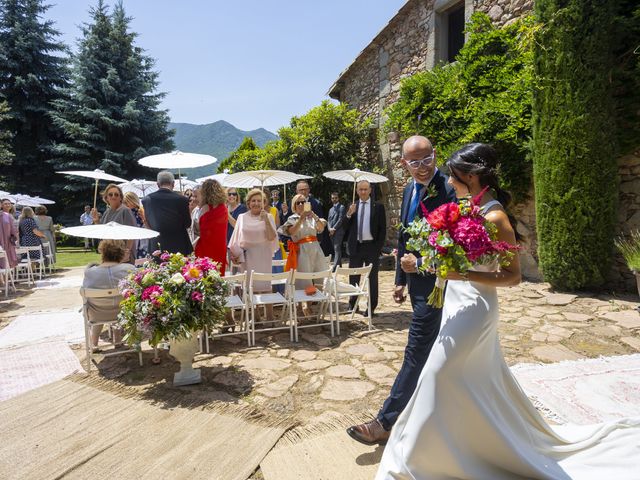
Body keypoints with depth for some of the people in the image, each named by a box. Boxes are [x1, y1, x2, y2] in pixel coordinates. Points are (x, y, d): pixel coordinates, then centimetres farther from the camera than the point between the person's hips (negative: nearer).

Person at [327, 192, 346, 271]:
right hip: (331, 232, 7)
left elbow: (341, 219, -10)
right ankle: (339, 265, 16)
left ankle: (335, 266, -19)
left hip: (338, 231, -7)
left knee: (337, 249, -13)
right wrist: (330, 228, -3)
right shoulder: (331, 209, 23)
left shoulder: (341, 207, 0)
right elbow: (328, 220, 16)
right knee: (335, 249, 10)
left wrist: (334, 228, -14)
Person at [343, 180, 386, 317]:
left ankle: (371, 307, 13)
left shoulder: (378, 207, 1)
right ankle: (352, 304, 24)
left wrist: (378, 247, -8)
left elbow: (382, 229, 0)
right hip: (356, 247, 3)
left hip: (371, 246, -2)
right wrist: (349, 215, -12)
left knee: (372, 278, 5)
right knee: (353, 277, 10)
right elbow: (346, 228, 5)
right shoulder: (352, 207, 8)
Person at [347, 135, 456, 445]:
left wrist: (420, 262, -17)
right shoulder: (409, 189, 9)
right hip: (416, 279, 9)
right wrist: (400, 279, 15)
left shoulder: (448, 189, -17)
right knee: (434, 346, 22)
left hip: (434, 282, -9)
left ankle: (386, 422, 7)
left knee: (417, 351, -2)